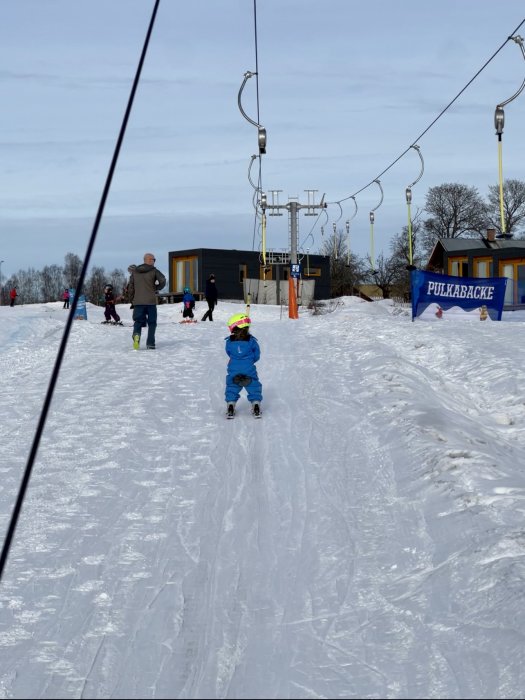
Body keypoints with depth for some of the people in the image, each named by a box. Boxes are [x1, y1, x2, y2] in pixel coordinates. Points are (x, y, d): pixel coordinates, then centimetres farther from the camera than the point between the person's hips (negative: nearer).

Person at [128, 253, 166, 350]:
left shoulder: (134, 271, 9)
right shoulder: (154, 271, -1)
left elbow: (130, 286, 7)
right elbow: (163, 281, -12)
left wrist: (132, 299, 15)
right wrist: (156, 288, 7)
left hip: (137, 302, 2)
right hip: (151, 301, -2)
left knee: (138, 321, 6)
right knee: (152, 323, 8)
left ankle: (136, 334, -24)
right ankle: (150, 343, 2)